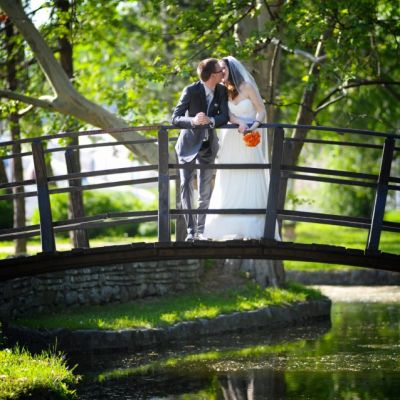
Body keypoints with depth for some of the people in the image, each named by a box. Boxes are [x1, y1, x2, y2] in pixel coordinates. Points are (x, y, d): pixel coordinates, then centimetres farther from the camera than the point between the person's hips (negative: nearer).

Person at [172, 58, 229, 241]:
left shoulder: (222, 91, -7)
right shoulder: (191, 91, -19)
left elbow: (224, 117, -13)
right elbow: (175, 119, -20)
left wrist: (210, 120, -34)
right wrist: (193, 121, -40)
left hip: (208, 145, 3)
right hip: (189, 144, -3)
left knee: (205, 190, 5)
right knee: (186, 187, -5)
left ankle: (201, 229, 12)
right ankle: (191, 230, -1)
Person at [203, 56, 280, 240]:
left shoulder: (247, 87, -3)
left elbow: (261, 110, -4)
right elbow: (226, 114, -3)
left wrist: (255, 125, -23)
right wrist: (240, 123, -23)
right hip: (230, 141, 4)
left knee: (249, 182, -5)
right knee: (229, 184, -1)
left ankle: (251, 229, -6)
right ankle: (230, 228, -1)